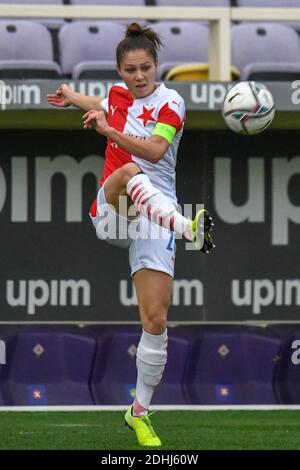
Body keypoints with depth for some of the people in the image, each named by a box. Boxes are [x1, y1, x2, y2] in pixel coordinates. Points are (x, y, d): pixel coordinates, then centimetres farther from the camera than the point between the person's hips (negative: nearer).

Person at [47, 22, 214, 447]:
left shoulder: (171, 102, -3)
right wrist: (71, 97, 53)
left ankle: (140, 412, 4)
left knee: (156, 319, -11)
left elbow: (154, 151, -21)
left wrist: (108, 128, -30)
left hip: (154, 216, -2)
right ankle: (188, 228, -62)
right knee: (129, 174, -36)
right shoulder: (118, 93, 10)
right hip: (110, 213, 2)